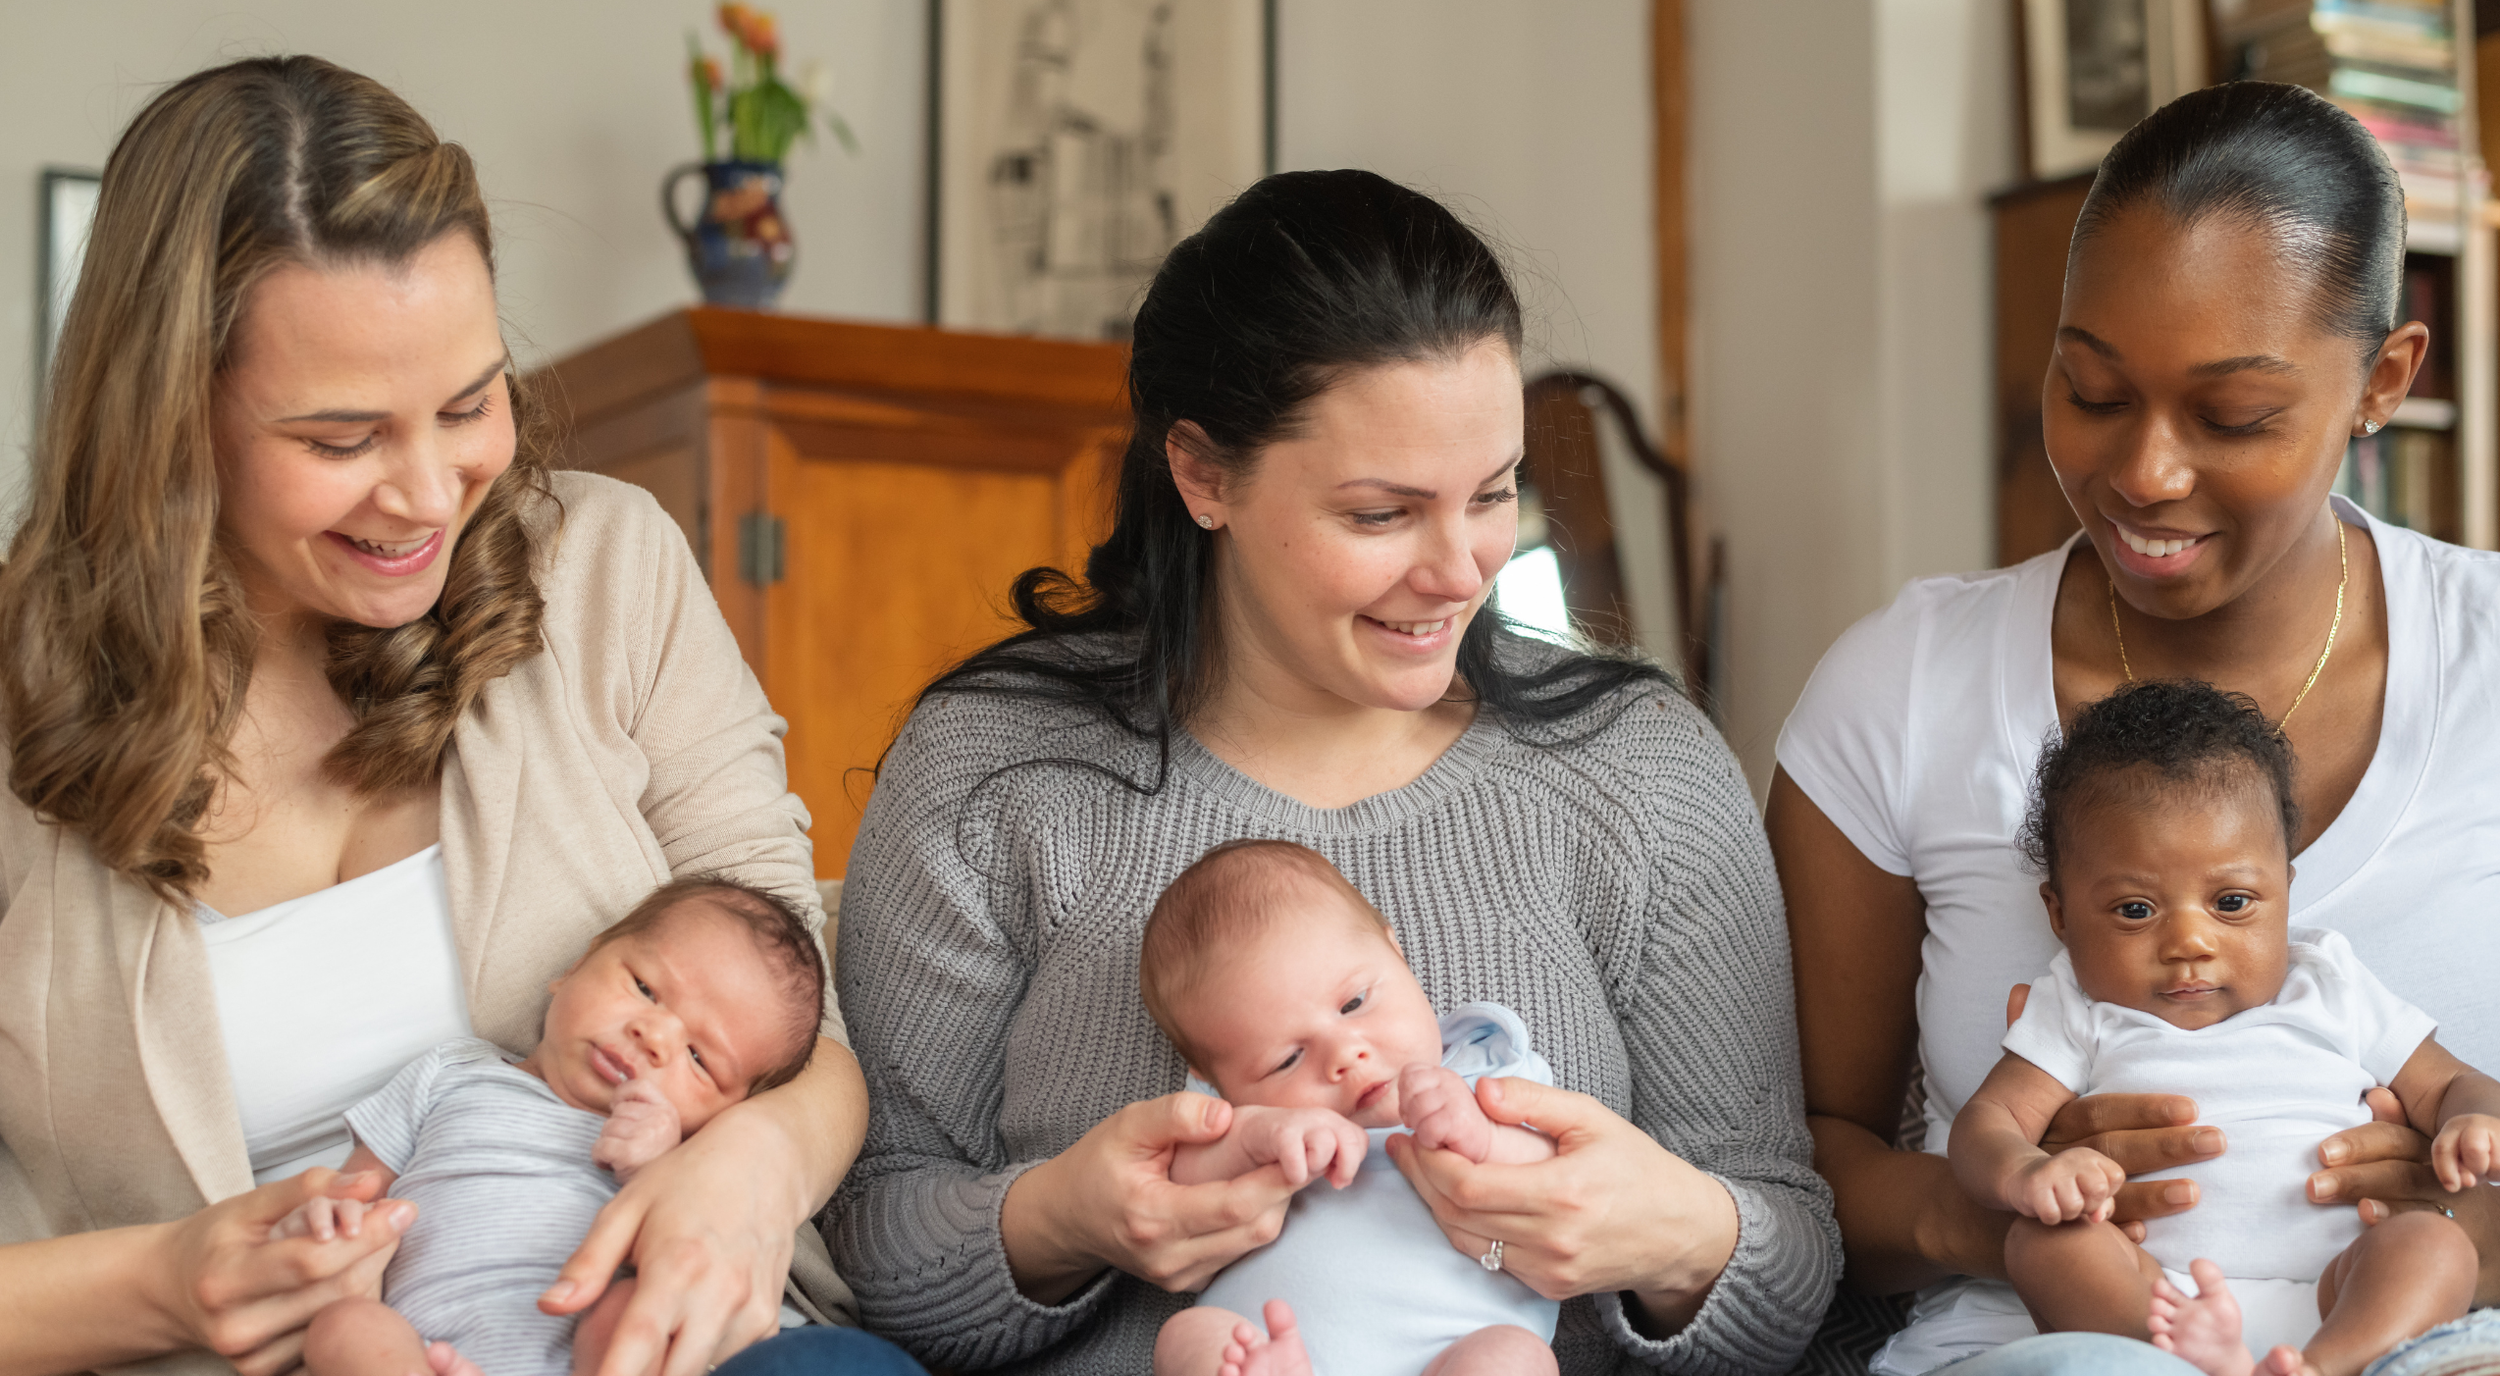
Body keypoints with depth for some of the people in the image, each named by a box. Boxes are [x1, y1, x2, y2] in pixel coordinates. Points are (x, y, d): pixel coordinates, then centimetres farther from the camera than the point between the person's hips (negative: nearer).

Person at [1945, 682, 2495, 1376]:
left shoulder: (2330, 990, 21)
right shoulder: (2081, 1011, 15)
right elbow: (1987, 1119, 6)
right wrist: (2025, 1173, -20)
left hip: (2328, 1297, 1)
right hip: (2148, 1293, -1)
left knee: (2434, 1241, -25)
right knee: (2041, 1239, -26)